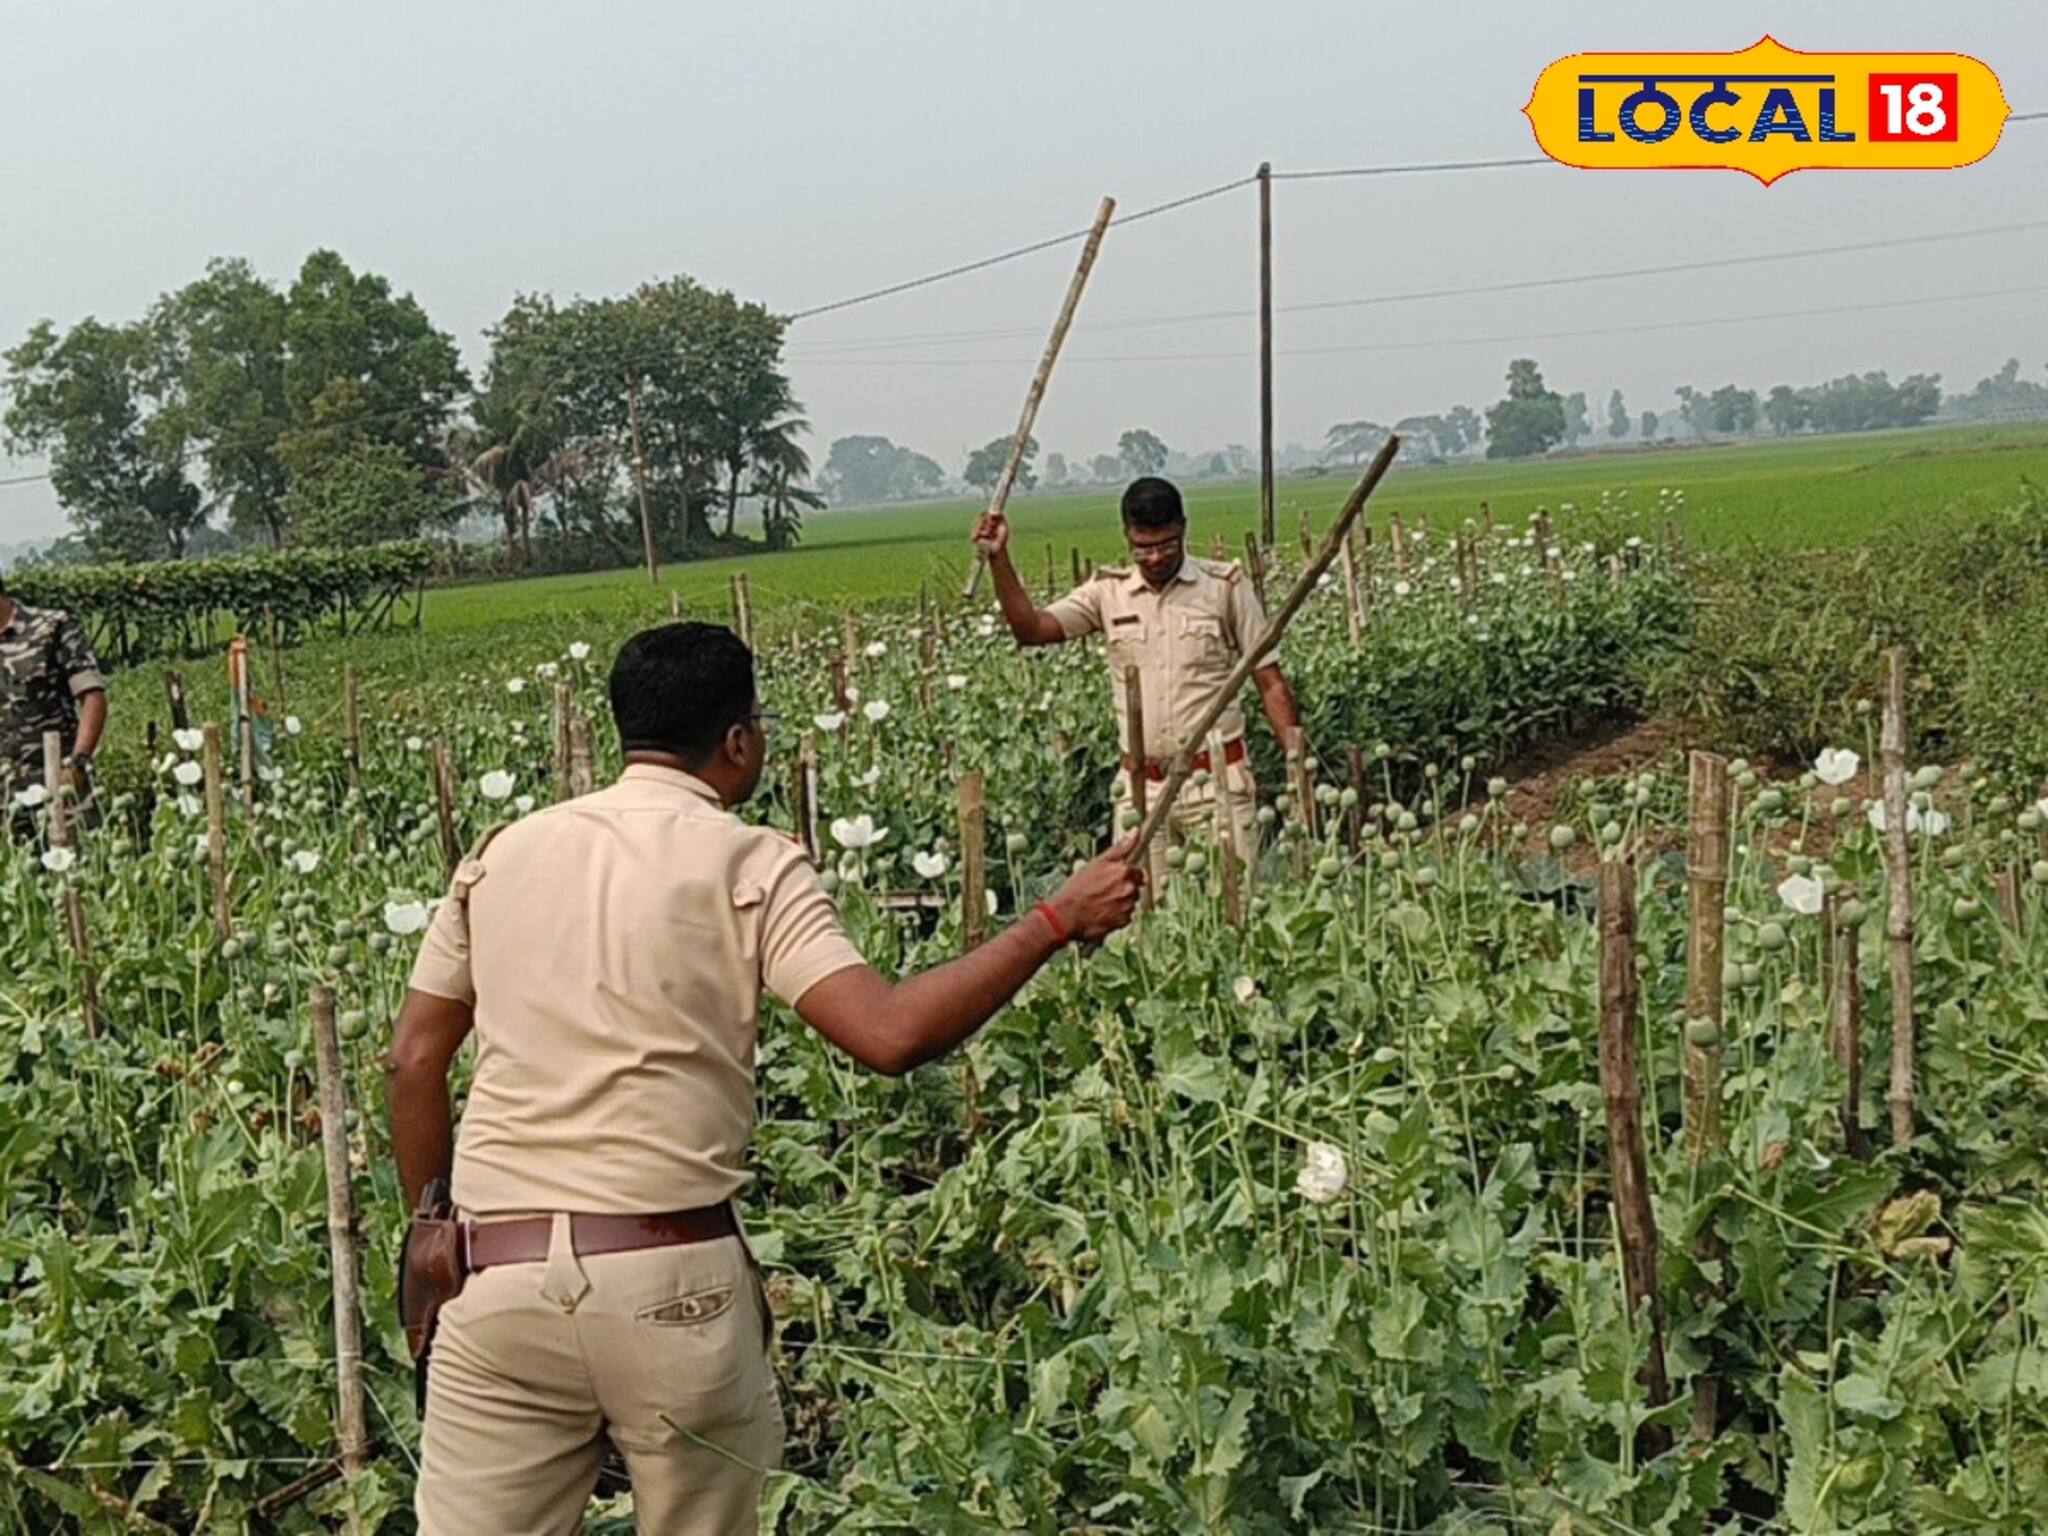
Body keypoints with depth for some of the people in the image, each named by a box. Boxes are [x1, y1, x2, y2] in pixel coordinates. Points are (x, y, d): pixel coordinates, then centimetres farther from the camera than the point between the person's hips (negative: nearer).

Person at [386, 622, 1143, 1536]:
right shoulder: (748, 862, -1)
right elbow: (890, 1036, -13)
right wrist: (1056, 920, -5)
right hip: (671, 1283, -3)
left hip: (498, 1273, 3)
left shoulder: (502, 854, 12)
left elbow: (413, 1060, 12)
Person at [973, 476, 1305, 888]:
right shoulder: (1107, 592, 6)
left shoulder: (1225, 586, 0)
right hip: (1141, 787, 2)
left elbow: (1271, 684, 0)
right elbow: (1031, 629, -4)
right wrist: (999, 559, -15)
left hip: (1218, 780, -2)